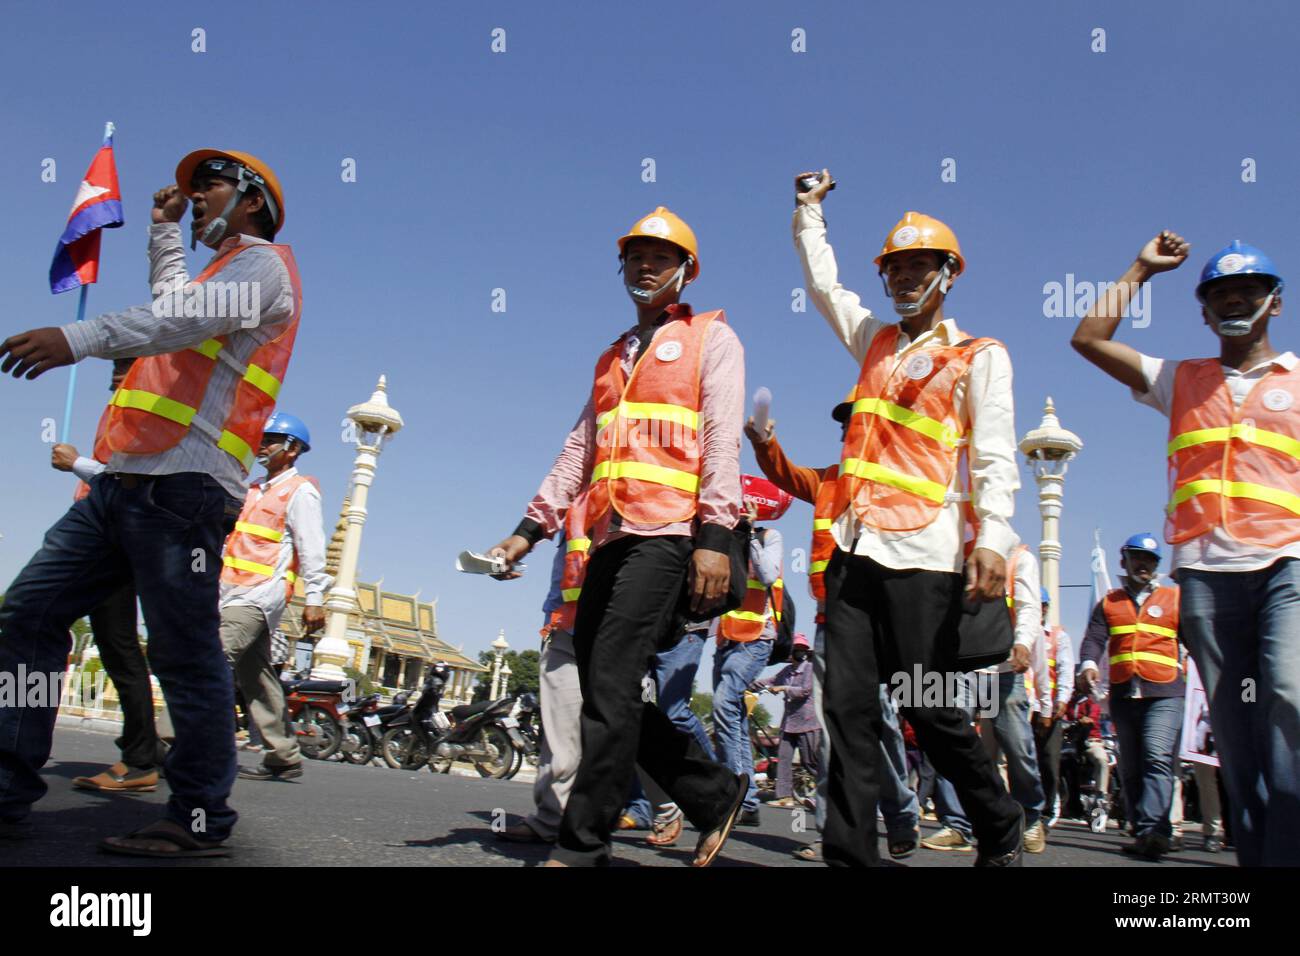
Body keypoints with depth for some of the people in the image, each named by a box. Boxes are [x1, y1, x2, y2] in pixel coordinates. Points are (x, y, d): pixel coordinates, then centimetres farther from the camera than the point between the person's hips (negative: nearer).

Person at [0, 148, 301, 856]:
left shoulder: (263, 261, 1)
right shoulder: (221, 274, 30)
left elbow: (193, 315, -20)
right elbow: (171, 301, 53)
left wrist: (82, 337, -31)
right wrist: (165, 229, 44)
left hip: (180, 486, -10)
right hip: (126, 481, 10)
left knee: (185, 653, -9)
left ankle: (200, 822, 0)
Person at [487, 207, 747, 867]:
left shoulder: (711, 338, 8)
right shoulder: (613, 357, 27)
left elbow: (722, 439, -4)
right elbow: (579, 449, 24)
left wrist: (715, 535, -16)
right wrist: (531, 528, 15)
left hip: (665, 533, -7)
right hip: (607, 538, 7)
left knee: (612, 686, -14)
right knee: (603, 691, 4)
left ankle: (580, 845, -5)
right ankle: (715, 793, 17)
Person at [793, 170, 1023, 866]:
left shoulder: (979, 356, 5)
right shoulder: (874, 339, 20)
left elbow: (994, 456, -4)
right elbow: (822, 283, 34)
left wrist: (993, 537, -17)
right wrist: (809, 211, 35)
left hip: (923, 555, -5)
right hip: (854, 547, 5)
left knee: (930, 710, -1)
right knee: (848, 707, 0)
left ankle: (1001, 831, 21)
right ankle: (850, 852, 6)